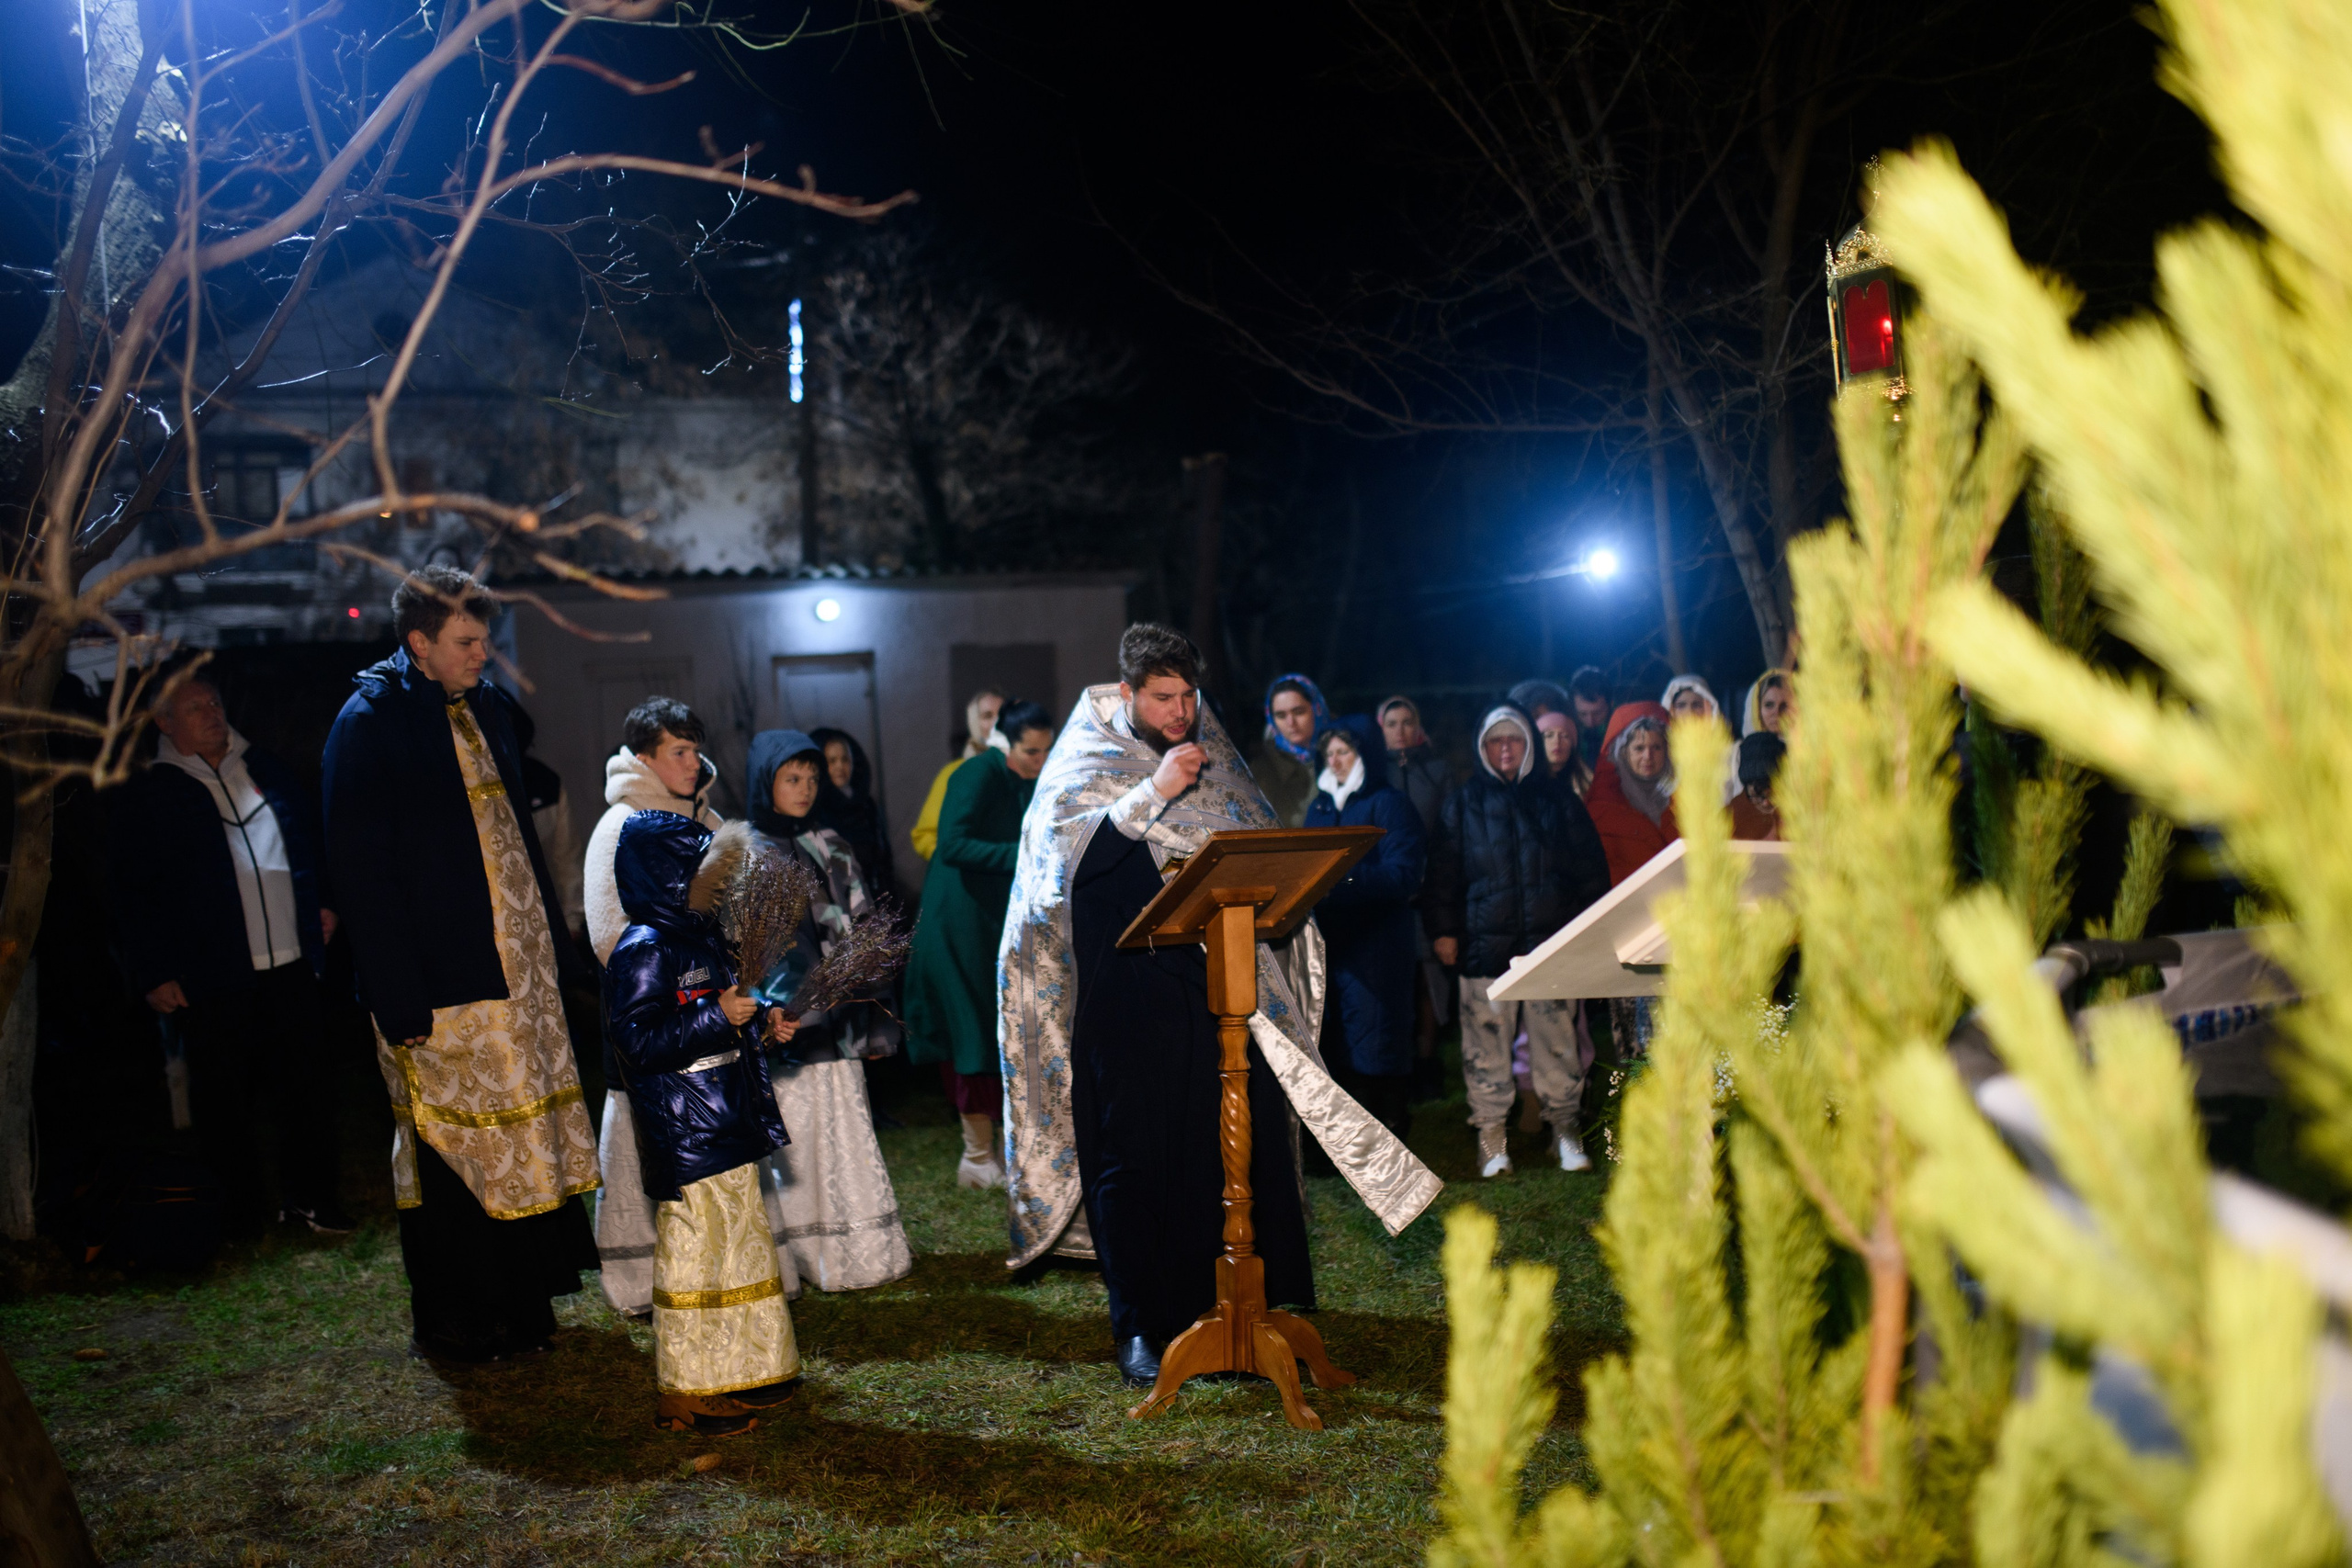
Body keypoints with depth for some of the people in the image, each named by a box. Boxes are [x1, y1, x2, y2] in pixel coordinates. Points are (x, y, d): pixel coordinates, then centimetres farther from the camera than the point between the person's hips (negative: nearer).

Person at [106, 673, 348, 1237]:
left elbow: (312, 844, 23)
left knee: (309, 1081, 5)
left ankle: (308, 1195, 19)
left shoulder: (268, 771, 11)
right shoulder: (142, 796, -1)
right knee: (224, 1096, 5)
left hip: (291, 963, 4)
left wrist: (322, 905, 12)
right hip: (211, 980, -3)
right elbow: (132, 894, -1)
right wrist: (152, 975, -5)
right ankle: (242, 1211, 19)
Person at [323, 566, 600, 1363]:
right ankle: (455, 1321, 14)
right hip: (441, 982, -7)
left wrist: (552, 939, 14)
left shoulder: (481, 708, 12)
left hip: (518, 967, 7)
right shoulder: (368, 723, -10)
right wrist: (398, 998, -17)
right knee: (451, 1147, 1)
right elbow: (360, 870, -14)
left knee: (523, 1137, 13)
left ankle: (517, 1300, 25)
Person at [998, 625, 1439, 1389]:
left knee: (1239, 1136, 3)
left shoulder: (1214, 753, 14)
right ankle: (1141, 1325, 7)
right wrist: (1156, 792, -21)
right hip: (1128, 991, -4)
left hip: (1221, 982, 4)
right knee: (1134, 1149, -2)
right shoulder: (1087, 760, 1)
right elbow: (1070, 853, -16)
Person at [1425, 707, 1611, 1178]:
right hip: (1486, 945, 0)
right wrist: (1443, 930, 2)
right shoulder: (1462, 805, 12)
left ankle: (1565, 1125, 13)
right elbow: (1442, 873, 11)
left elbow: (1591, 872, 15)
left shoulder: (1560, 803, 13)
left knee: (1558, 1037, 0)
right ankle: (1491, 1132, 8)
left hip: (1552, 944, 1)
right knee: (1486, 1040, -1)